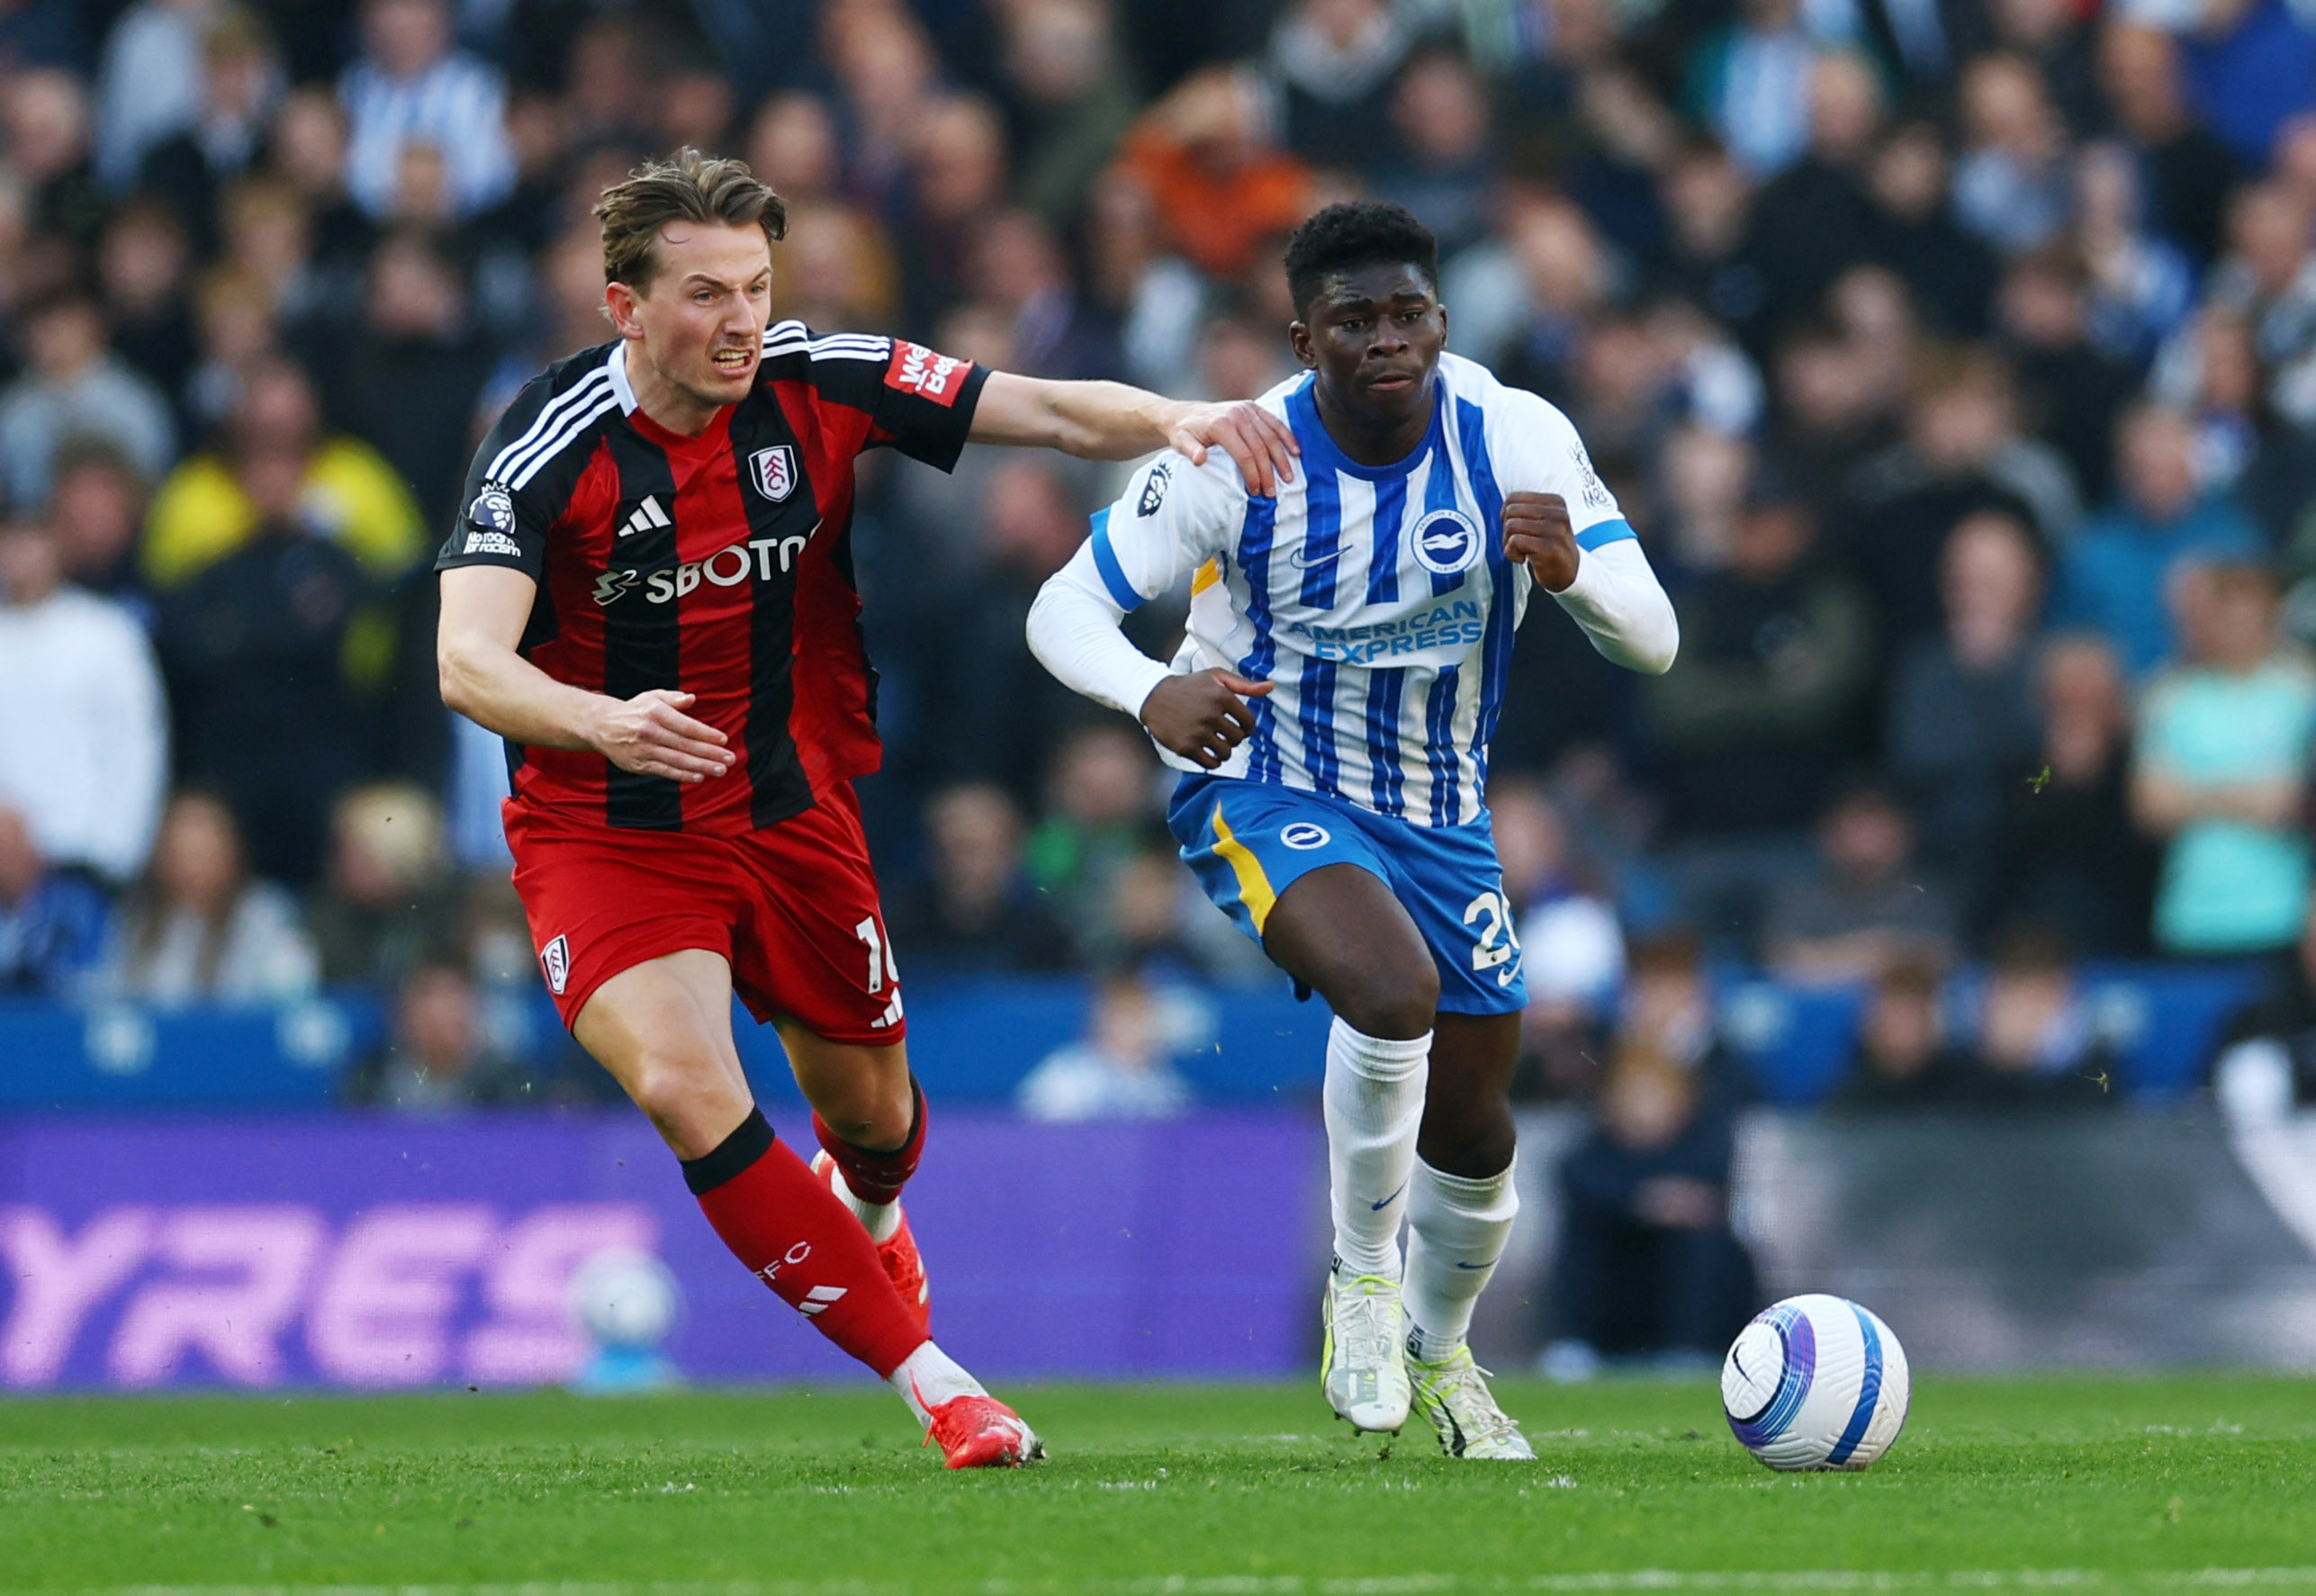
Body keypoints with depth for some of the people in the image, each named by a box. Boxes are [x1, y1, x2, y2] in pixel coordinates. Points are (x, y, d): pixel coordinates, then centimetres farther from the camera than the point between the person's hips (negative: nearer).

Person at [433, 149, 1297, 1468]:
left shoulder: (820, 383, -10)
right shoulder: (551, 445, -21)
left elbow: (1045, 411, -8)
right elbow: (469, 661, -30)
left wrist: (1179, 419, -28)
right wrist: (602, 722, -50)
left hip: (796, 813, 4)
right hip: (607, 840, -4)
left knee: (871, 1114, 17)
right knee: (688, 1091, -27)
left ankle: (867, 1214, 58)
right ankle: (934, 1384, -19)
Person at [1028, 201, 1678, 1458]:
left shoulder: (1519, 438, -15)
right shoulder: (1240, 460, -21)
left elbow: (1651, 643, -14)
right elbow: (1063, 608, -16)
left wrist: (1571, 570, -38)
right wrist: (1152, 695, -38)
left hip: (1438, 813, 4)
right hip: (1262, 788, -4)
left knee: (1472, 1128, 11)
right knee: (1392, 988, -33)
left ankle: (1437, 1350, 42)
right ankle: (1362, 1273, -10)